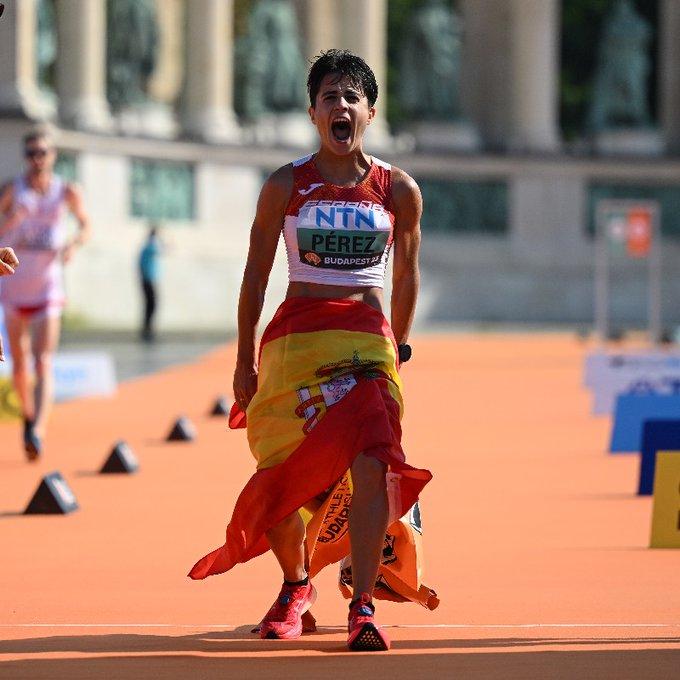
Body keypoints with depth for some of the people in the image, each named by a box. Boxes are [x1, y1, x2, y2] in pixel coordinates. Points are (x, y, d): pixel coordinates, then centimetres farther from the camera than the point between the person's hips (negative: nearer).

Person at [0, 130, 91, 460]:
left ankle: (37, 432, -25)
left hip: (48, 287, -1)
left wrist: (74, 244, -6)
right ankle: (28, 412, 38)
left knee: (43, 363, -15)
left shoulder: (66, 191, -1)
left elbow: (85, 225, 14)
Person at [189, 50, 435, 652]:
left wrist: (398, 349, 21)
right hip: (295, 336, 0)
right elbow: (256, 274, 9)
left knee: (371, 464, -21)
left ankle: (363, 604, -20)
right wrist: (246, 360, 9)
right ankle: (297, 586, 27)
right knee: (283, 473, -1)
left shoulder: (400, 190, 4)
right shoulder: (286, 186, 2)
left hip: (367, 338, 0)